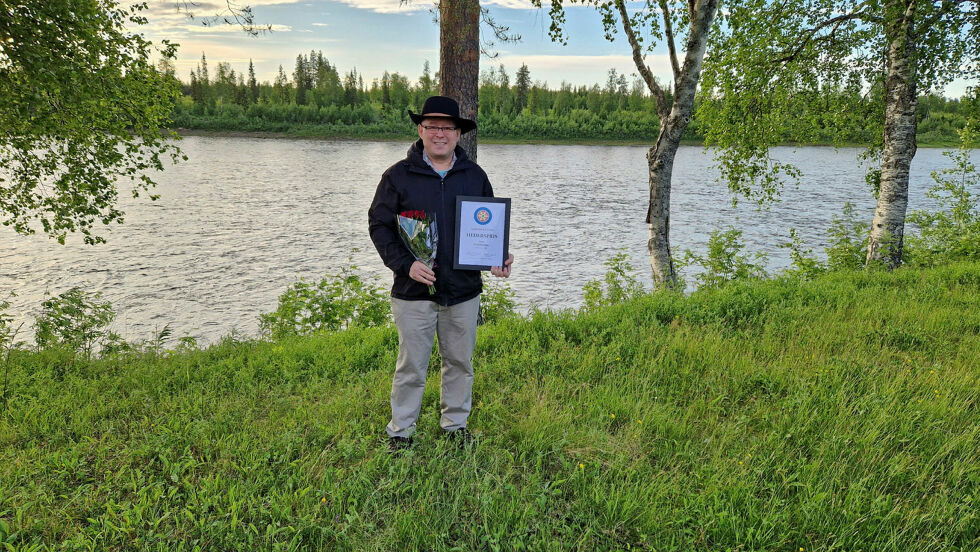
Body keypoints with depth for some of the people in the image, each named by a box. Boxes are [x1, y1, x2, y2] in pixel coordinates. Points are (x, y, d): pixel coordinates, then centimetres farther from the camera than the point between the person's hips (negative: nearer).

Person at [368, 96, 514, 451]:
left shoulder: (475, 175, 7)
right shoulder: (398, 176, -2)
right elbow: (379, 225, -2)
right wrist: (405, 264, -15)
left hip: (464, 290, 3)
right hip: (414, 290, -3)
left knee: (460, 361, 14)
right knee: (412, 365, 5)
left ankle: (455, 423, 33)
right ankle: (400, 430, 24)